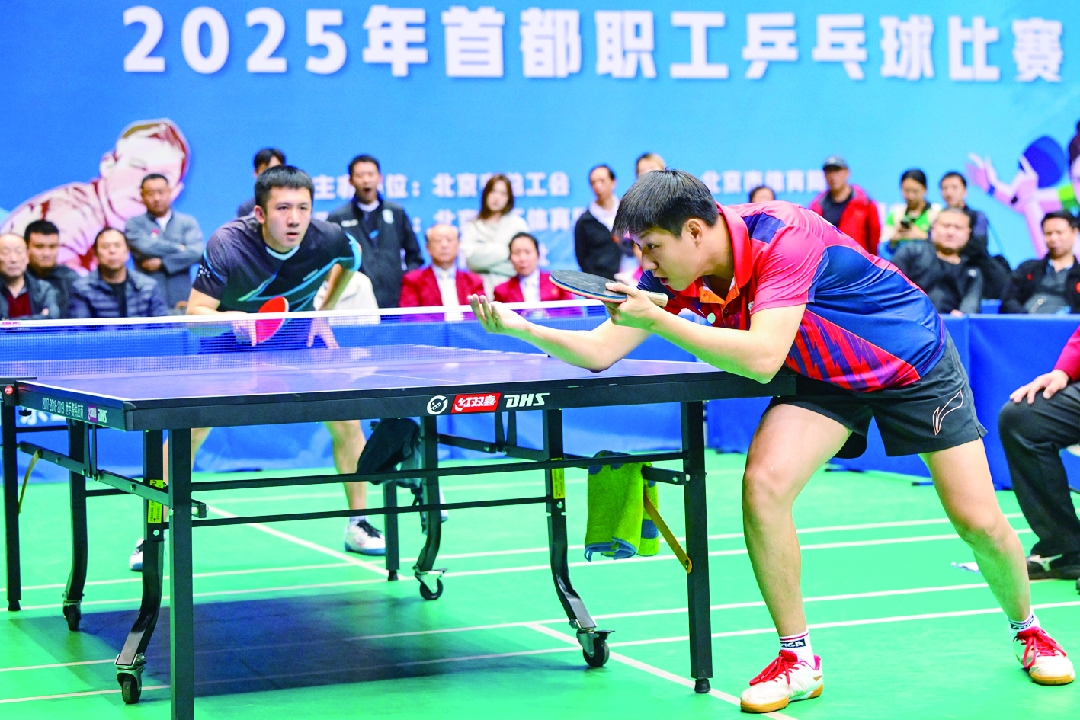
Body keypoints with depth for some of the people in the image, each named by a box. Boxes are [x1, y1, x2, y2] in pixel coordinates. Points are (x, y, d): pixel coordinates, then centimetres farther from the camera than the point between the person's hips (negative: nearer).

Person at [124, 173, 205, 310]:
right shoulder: (134, 224, 7)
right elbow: (144, 247, -11)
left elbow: (197, 252, -5)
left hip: (181, 302, 2)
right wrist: (179, 248, -1)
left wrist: (162, 263, -9)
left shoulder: (188, 222, 10)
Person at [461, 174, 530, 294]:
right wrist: (504, 250, 1)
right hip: (480, 286, 1)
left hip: (509, 285, -1)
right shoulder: (472, 226, 11)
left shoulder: (517, 223, 8)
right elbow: (471, 257, -1)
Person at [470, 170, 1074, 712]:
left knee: (979, 521, -3)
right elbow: (601, 351, -11)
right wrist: (519, 326, -23)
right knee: (764, 484, -20)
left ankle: (1028, 629, 29)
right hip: (827, 378, 5)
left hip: (918, 365, -5)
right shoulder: (673, 273, -16)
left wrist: (659, 320, -45)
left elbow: (761, 358, -43)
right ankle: (798, 658, -6)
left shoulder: (785, 237, -36)